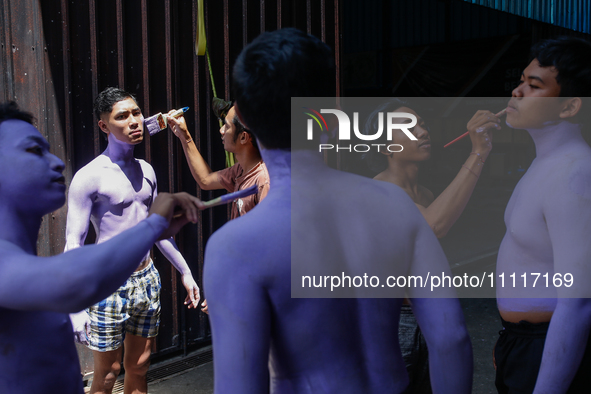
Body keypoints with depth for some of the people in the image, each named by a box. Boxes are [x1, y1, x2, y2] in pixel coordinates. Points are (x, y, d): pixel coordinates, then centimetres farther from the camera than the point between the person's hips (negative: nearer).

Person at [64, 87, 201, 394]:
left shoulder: (146, 171, 7)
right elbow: (73, 242, -15)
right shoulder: (89, 177, -14)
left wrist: (185, 271, 17)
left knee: (139, 367, 16)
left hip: (147, 279, 6)